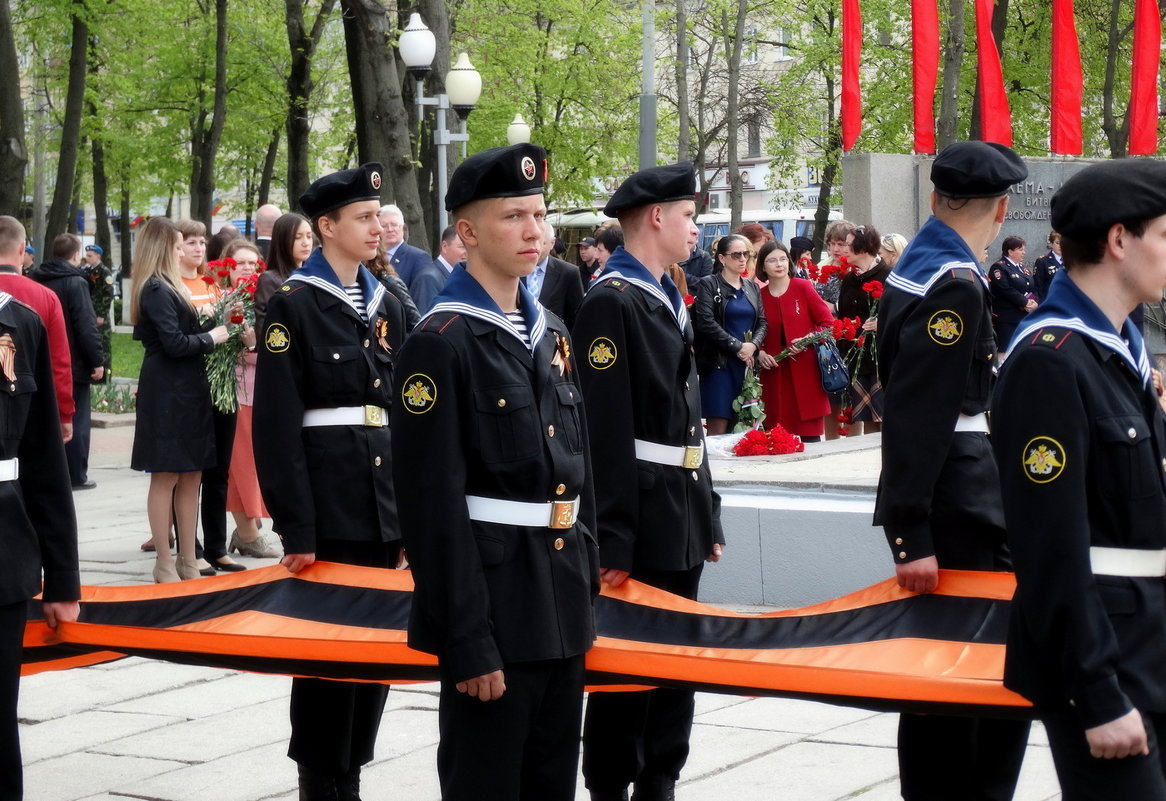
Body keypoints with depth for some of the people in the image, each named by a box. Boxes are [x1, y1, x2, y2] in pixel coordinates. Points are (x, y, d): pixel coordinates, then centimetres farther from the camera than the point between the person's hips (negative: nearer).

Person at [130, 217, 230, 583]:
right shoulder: (156, 289, -13)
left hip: (186, 390, 10)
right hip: (167, 392, -10)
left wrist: (201, 316, 3)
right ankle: (164, 564, 4)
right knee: (167, 477, -3)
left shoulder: (167, 286, 17)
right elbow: (174, 343, -20)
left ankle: (188, 560, 14)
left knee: (191, 477, 9)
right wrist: (212, 337, -8)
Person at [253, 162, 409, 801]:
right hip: (328, 505, -6)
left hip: (385, 504, 6)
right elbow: (277, 425, -12)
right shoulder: (293, 305, -7)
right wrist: (296, 527, -16)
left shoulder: (386, 306, 13)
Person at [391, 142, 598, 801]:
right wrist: (468, 644, -18)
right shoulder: (442, 343, -12)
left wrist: (588, 590, 14)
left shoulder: (552, 333, 13)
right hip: (493, 605, -8)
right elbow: (433, 504, -16)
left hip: (565, 603, 8)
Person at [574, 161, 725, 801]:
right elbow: (603, 431, -20)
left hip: (682, 517, 9)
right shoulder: (611, 303, -14)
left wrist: (707, 513, 17)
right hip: (642, 520, -9)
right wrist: (610, 540, -23)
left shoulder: (668, 299, 15)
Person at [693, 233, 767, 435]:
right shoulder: (708, 285, -2)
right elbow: (706, 322, -13)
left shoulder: (752, 287, 16)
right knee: (718, 428, -9)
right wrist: (737, 346, -13)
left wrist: (753, 345, -8)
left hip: (748, 363, 5)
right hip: (719, 363, -5)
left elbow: (762, 322, 12)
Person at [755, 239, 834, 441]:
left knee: (810, 437, -3)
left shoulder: (803, 287, 0)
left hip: (806, 373, -2)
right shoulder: (759, 295, 6)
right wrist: (759, 353, -3)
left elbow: (828, 324, 0)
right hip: (774, 377, 2)